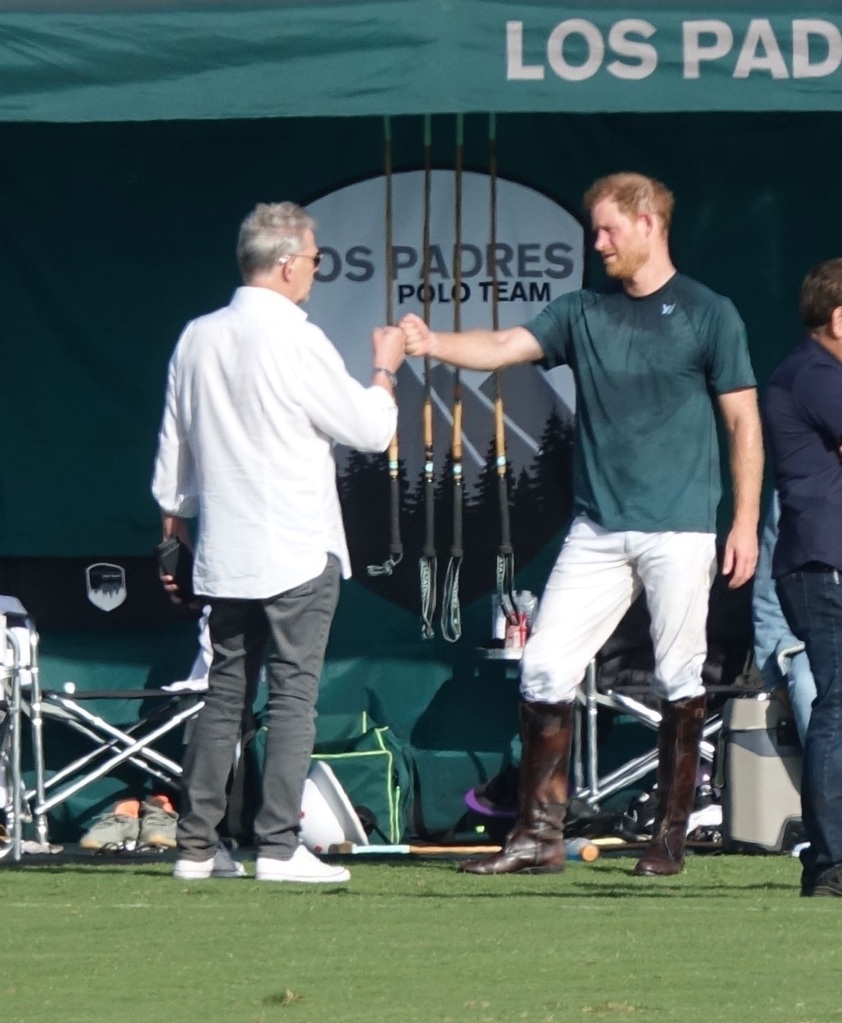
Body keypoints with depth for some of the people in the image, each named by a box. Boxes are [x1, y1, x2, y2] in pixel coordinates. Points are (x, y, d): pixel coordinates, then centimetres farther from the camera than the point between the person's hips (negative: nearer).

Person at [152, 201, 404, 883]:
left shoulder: (197, 340, 7)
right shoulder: (297, 342, -12)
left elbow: (172, 450, 14)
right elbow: (370, 430, -5)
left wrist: (173, 526, 25)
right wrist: (384, 371, 12)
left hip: (224, 555, 6)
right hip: (298, 554, -6)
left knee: (225, 694, 10)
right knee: (293, 697, -4)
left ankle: (197, 845, 9)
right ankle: (279, 846, -8)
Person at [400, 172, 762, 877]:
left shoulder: (709, 315, 1)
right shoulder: (584, 313, 12)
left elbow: (743, 422, 1)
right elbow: (506, 347, 0)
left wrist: (746, 521, -4)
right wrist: (434, 344, -19)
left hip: (679, 532, -4)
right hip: (598, 528, 4)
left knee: (680, 679, 1)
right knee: (545, 668, -3)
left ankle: (672, 836, 9)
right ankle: (540, 835, 0)